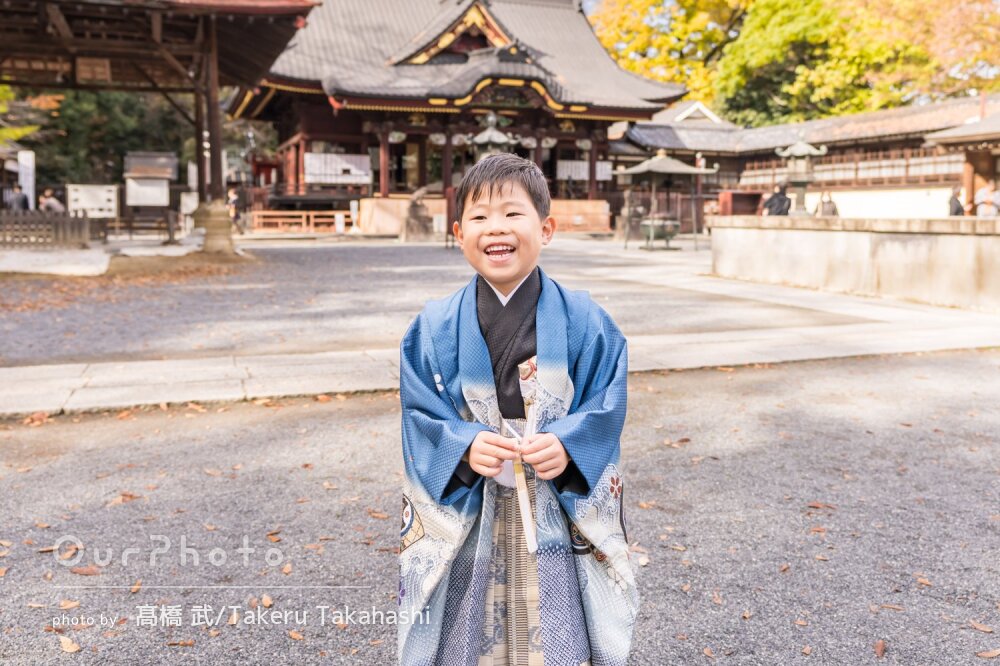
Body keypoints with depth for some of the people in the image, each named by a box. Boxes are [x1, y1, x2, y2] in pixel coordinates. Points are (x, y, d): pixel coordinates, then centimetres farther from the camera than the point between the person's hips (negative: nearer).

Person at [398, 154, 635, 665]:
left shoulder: (585, 322, -6)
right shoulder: (434, 330, -4)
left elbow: (607, 407, -5)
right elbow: (420, 417, -4)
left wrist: (568, 445, -22)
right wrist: (465, 447, -21)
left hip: (560, 521, 0)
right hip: (465, 522, 1)